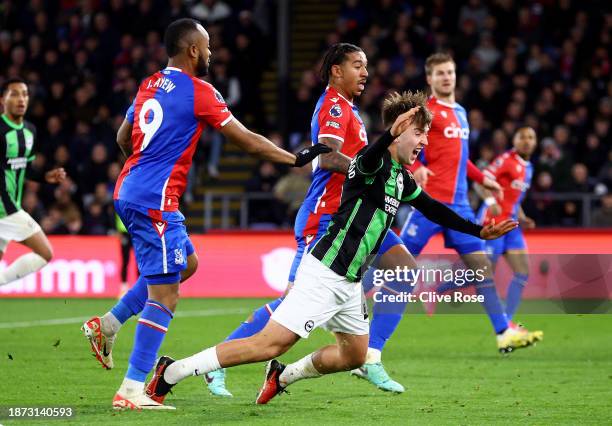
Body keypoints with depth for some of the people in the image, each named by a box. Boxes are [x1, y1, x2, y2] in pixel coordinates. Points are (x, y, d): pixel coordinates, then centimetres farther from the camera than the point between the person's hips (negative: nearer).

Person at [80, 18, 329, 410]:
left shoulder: (149, 86, 13)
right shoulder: (199, 91, -10)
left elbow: (123, 139, 24)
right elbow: (248, 141, -7)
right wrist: (297, 159, 1)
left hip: (128, 193, 9)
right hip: (155, 202, -9)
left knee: (187, 263, 24)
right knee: (164, 296, -6)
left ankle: (108, 324, 17)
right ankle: (132, 391, -10)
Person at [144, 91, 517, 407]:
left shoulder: (401, 179, 14)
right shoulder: (374, 162, -13)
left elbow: (433, 209, 28)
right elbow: (366, 161, -38)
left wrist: (479, 231, 29)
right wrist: (391, 135, -57)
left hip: (349, 283, 10)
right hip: (325, 274, -10)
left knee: (355, 355, 16)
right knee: (272, 343, -16)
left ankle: (282, 377, 34)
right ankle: (172, 372, -13)